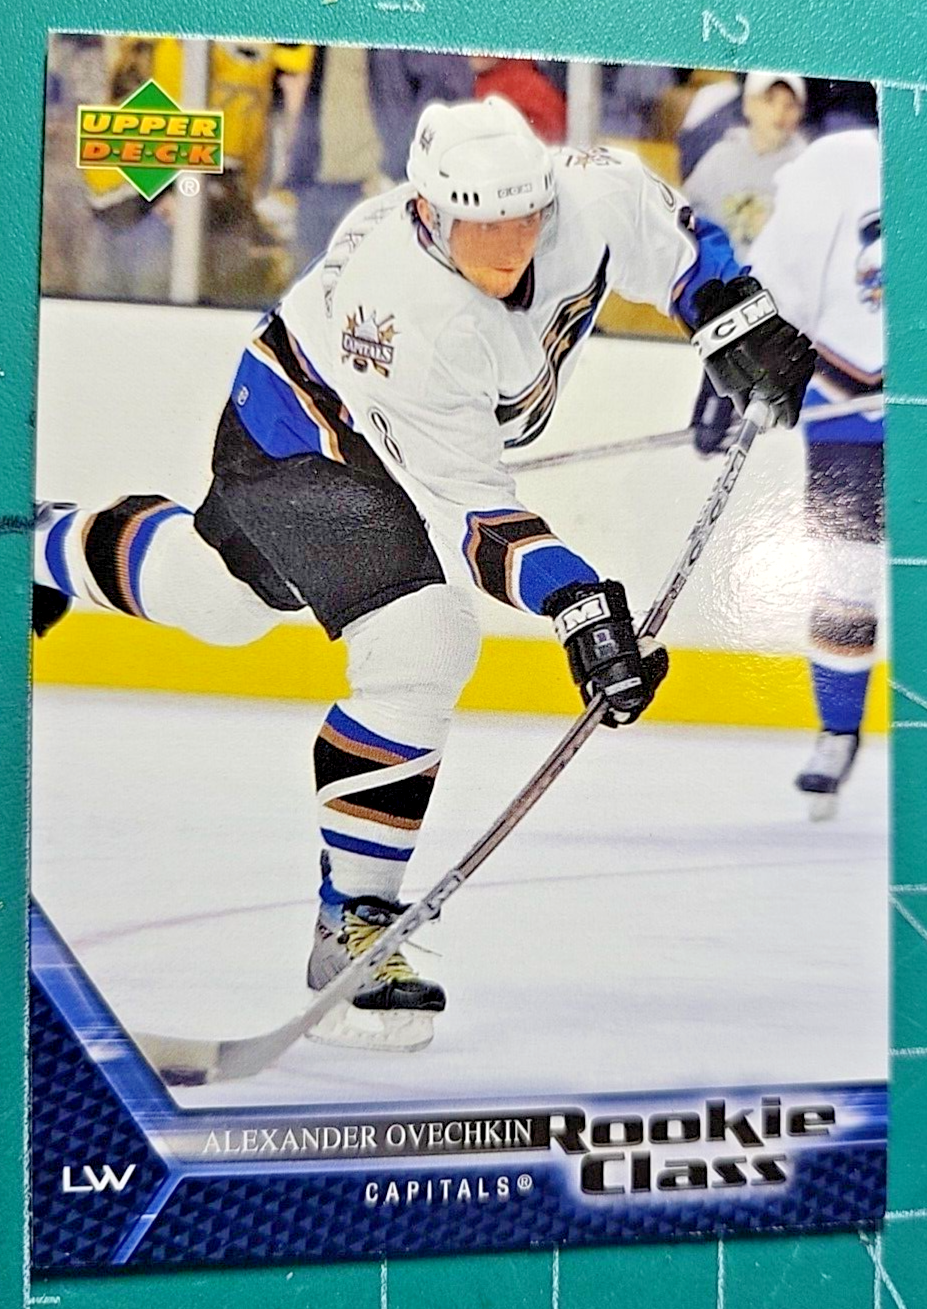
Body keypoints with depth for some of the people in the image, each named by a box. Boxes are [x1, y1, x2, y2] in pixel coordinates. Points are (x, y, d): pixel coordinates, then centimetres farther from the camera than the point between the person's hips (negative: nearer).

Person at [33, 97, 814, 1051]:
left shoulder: (586, 196, -22)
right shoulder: (413, 323, -38)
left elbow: (655, 222, 2)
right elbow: (468, 510, -35)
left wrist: (737, 315, -5)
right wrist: (573, 601, -44)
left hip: (408, 429, 7)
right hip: (300, 426, -7)